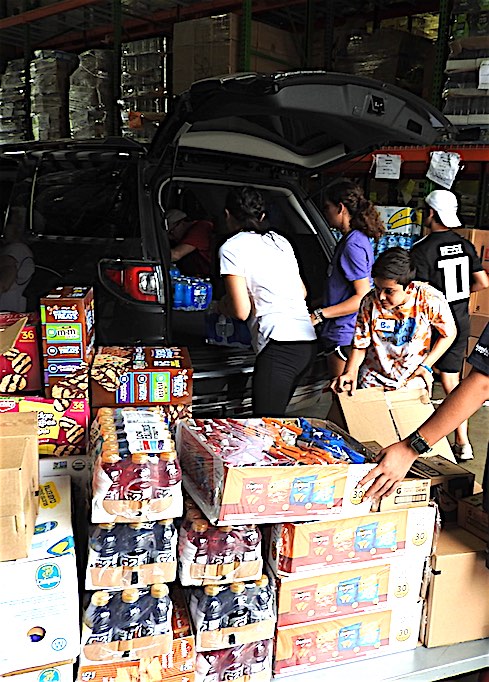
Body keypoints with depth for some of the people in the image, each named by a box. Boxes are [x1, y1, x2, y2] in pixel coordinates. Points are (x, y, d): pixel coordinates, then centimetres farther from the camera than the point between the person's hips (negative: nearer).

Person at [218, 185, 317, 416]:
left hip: (280, 345, -8)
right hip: (307, 342, 8)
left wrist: (223, 306, 14)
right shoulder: (280, 241, 19)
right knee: (275, 417, 16)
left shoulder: (232, 248, -2)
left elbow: (241, 311, -7)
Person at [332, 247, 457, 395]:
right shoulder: (369, 303, -15)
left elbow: (449, 334, -3)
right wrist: (350, 372, -23)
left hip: (413, 381, -1)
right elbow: (360, 345, -5)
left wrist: (426, 366, -10)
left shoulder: (430, 300, -20)